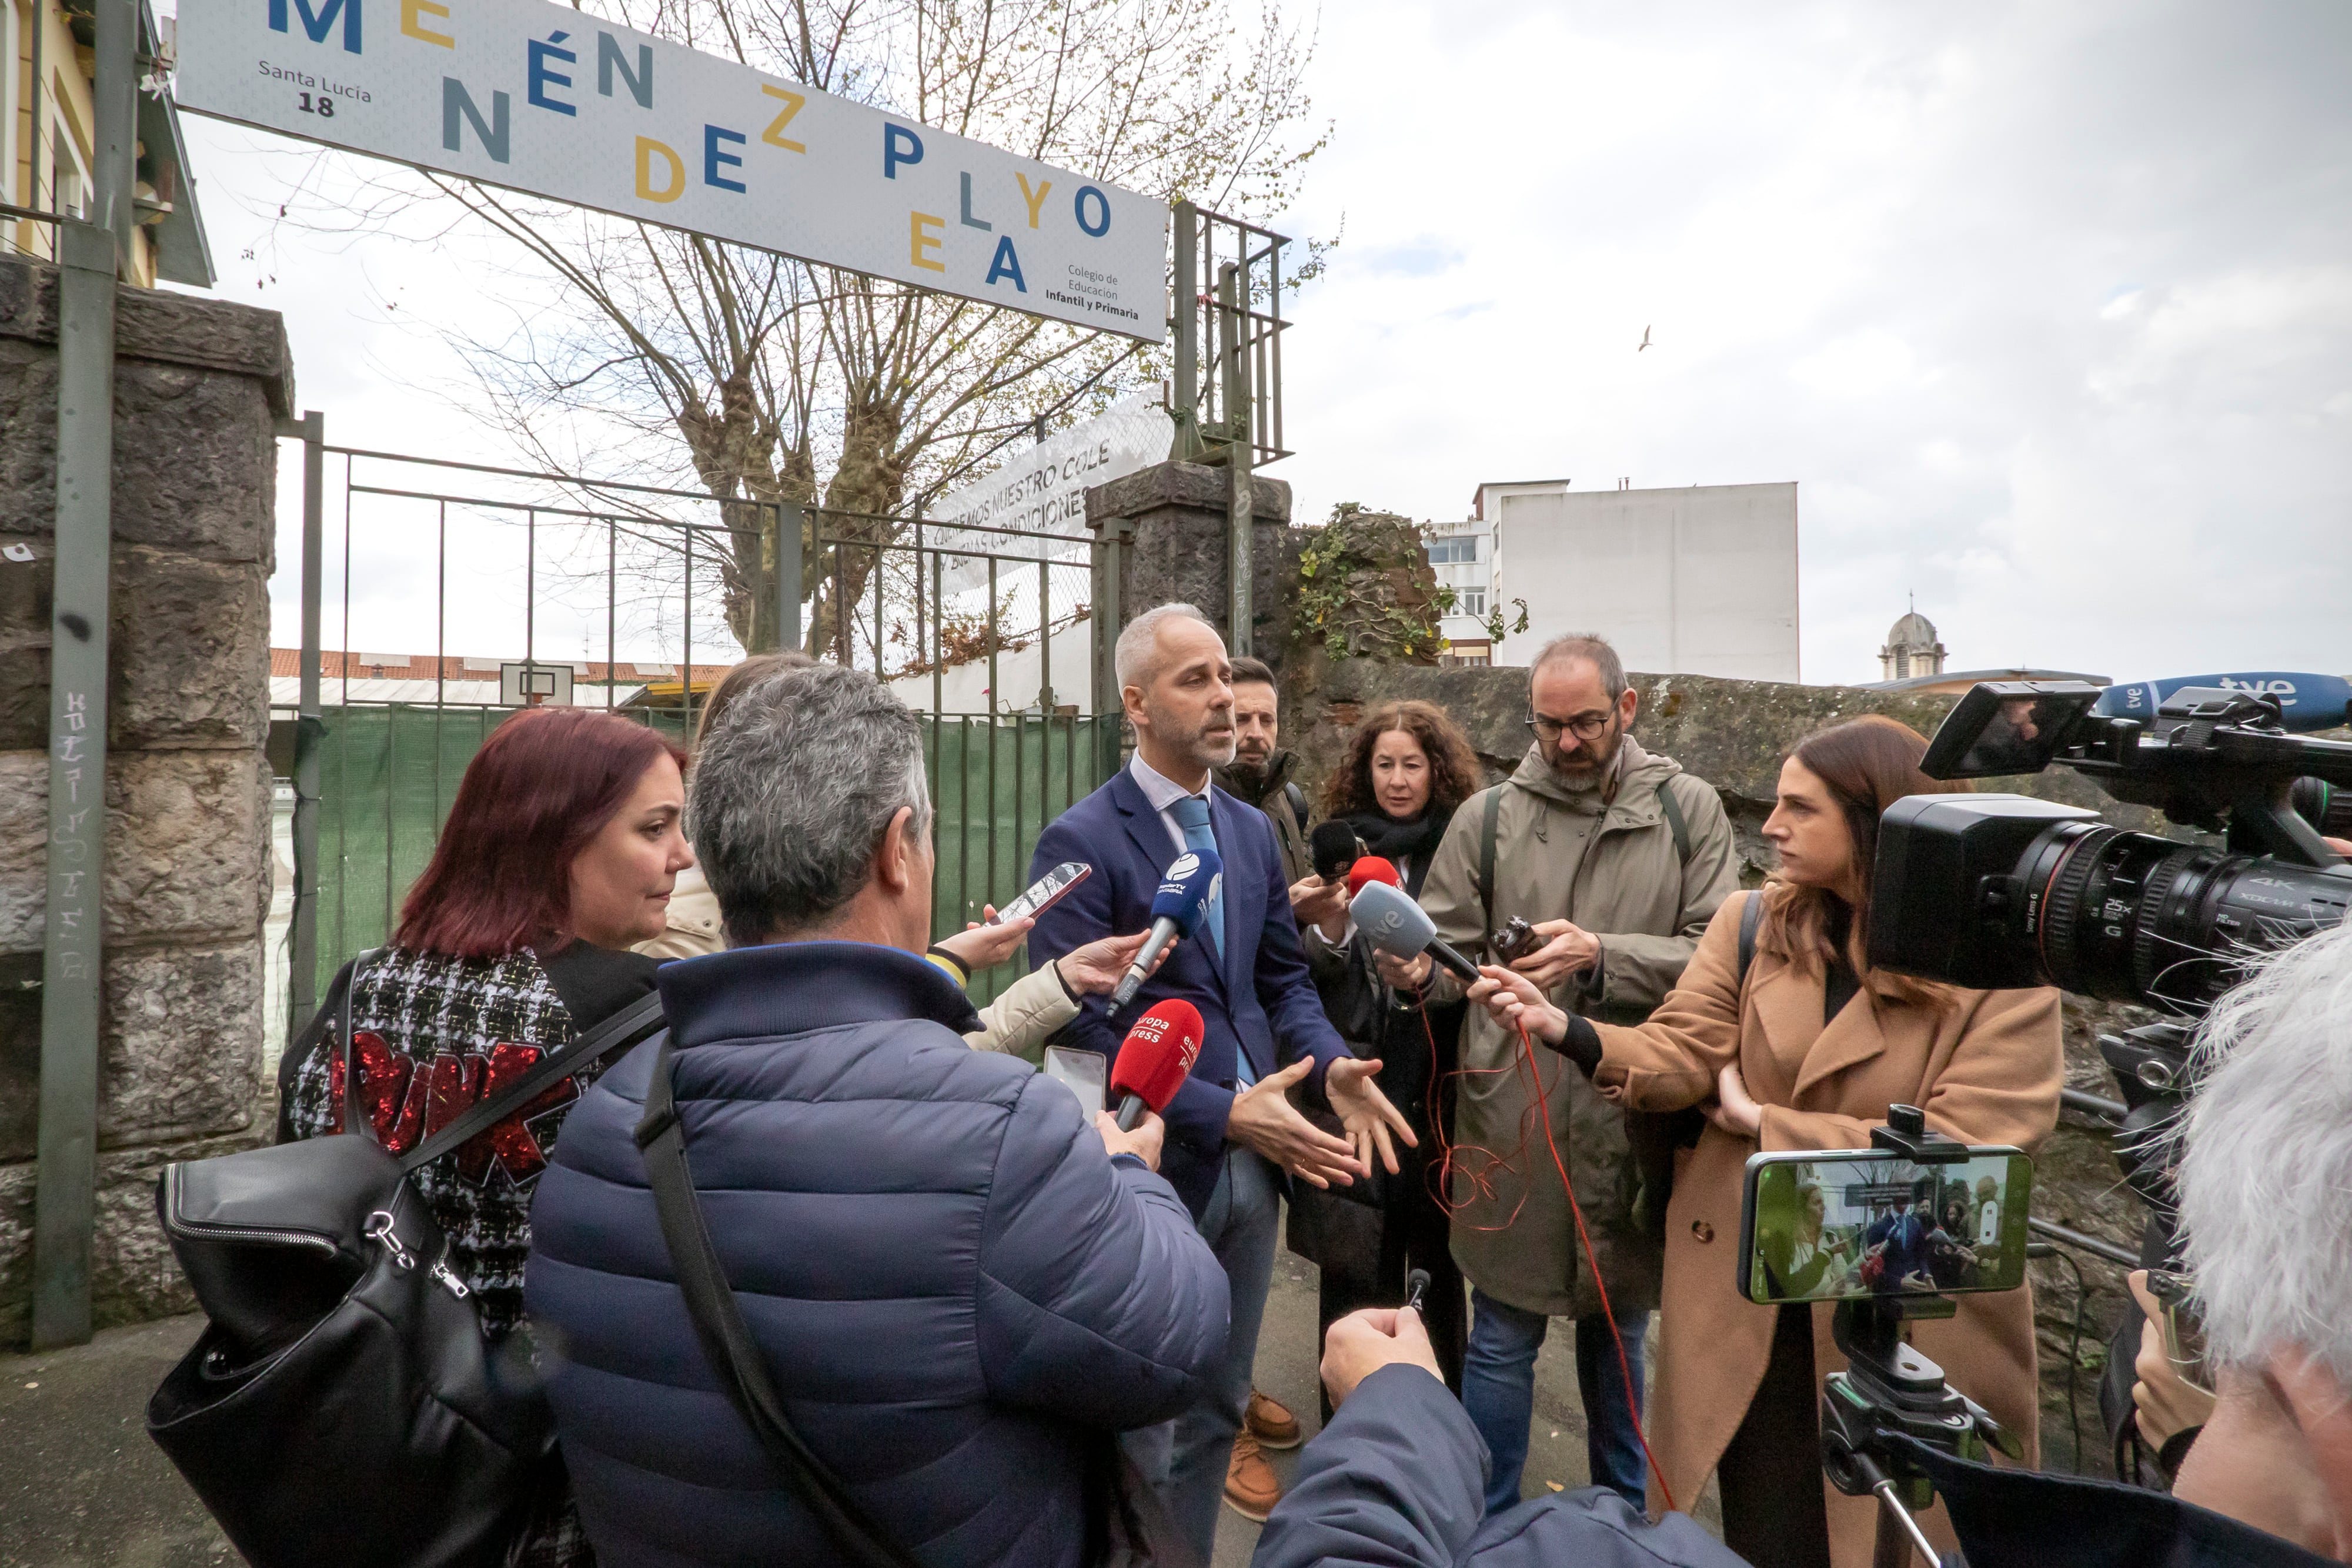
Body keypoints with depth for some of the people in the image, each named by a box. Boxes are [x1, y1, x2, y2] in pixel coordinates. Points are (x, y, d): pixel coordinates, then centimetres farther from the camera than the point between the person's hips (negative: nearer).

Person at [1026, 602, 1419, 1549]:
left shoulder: (1253, 830, 6)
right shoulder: (1080, 842, -16)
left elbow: (1282, 978, 11)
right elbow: (1078, 1026, -19)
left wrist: (1331, 1067, -7)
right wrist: (1222, 1113, -22)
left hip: (1253, 1161, 6)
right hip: (1156, 1169, -6)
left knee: (1219, 1403, 24)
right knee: (1144, 1420, 16)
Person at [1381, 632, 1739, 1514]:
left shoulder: (1688, 812, 1)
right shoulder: (1487, 818, 0)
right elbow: (1451, 950, 0)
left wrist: (1602, 957, -22)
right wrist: (1416, 968, -22)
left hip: (1636, 1119, 2)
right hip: (1513, 1118, -1)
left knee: (1620, 1328, 23)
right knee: (1504, 1334, 12)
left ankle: (1623, 1512, 49)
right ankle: (1490, 1524, 35)